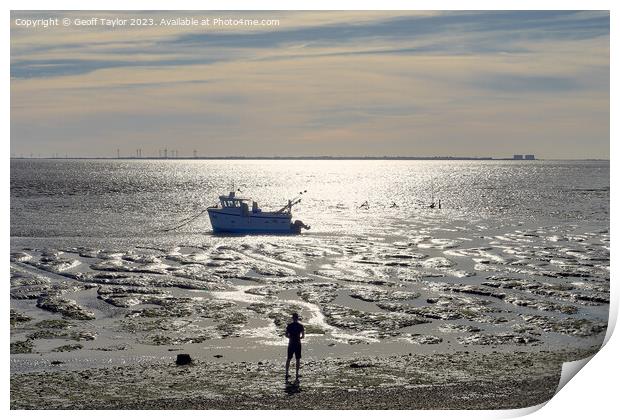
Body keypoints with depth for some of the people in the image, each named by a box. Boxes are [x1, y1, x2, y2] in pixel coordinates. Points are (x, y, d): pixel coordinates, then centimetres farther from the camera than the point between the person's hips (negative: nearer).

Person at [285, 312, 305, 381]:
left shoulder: (289, 326, -3)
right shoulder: (300, 326, -6)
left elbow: (287, 335, -1)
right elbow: (303, 336, -7)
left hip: (291, 344, 1)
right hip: (298, 344, -1)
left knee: (288, 359, 14)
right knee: (297, 360, 5)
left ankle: (287, 374, 19)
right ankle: (296, 376, 4)